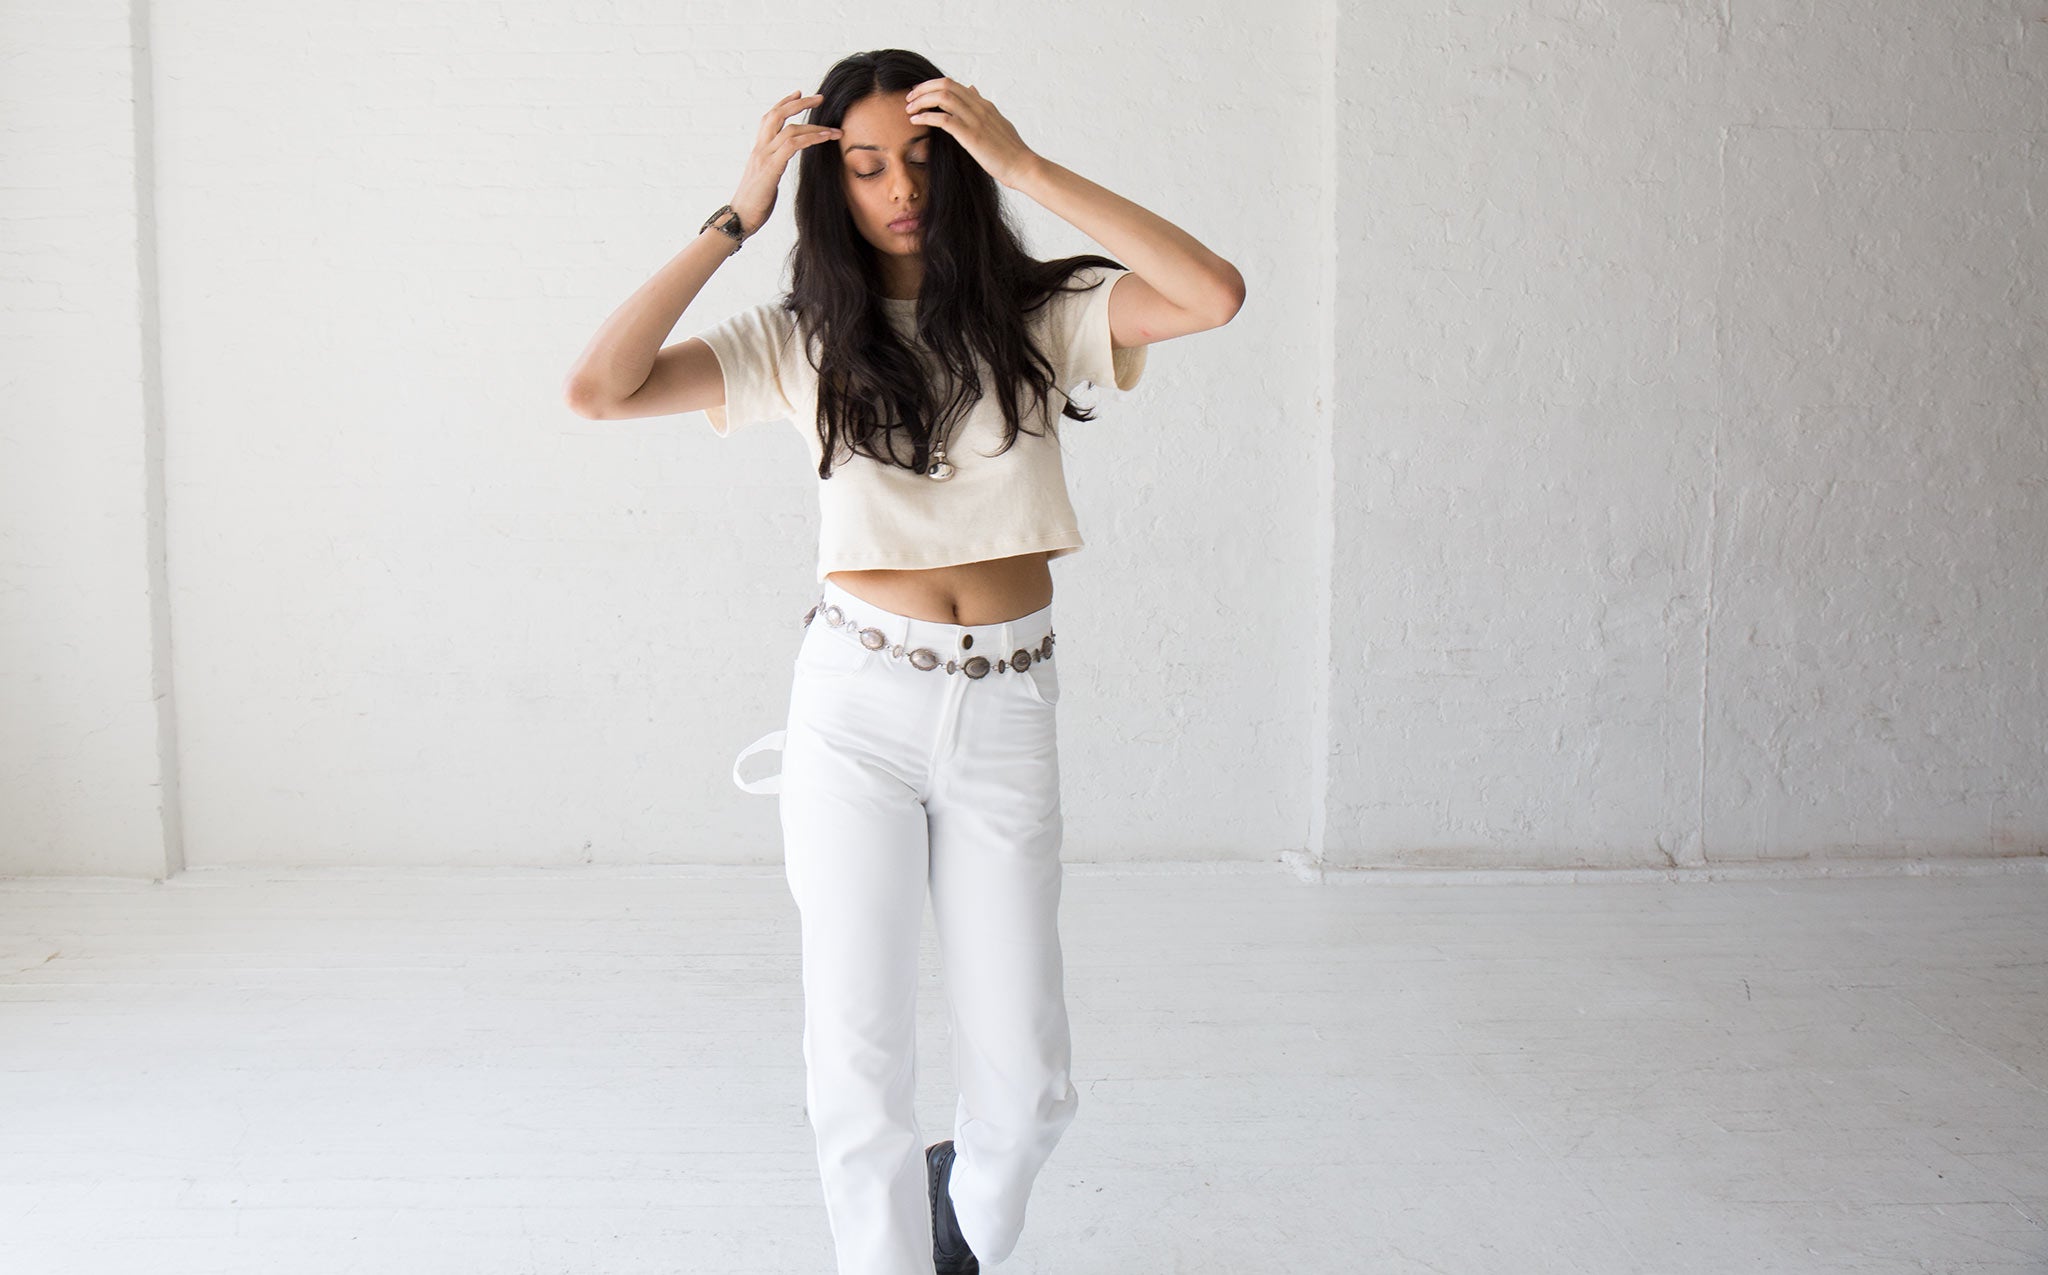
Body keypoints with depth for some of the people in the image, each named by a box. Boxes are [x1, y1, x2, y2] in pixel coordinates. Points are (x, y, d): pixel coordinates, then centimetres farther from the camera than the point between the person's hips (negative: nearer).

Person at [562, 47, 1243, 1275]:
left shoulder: (1037, 314, 2)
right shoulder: (804, 338, 3)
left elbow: (1214, 294, -15)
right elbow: (599, 387, -8)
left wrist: (1022, 164, -15)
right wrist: (736, 220, -8)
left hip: (1004, 713, 0)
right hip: (857, 709, 0)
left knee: (1028, 1084, 6)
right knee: (860, 1065, 1)